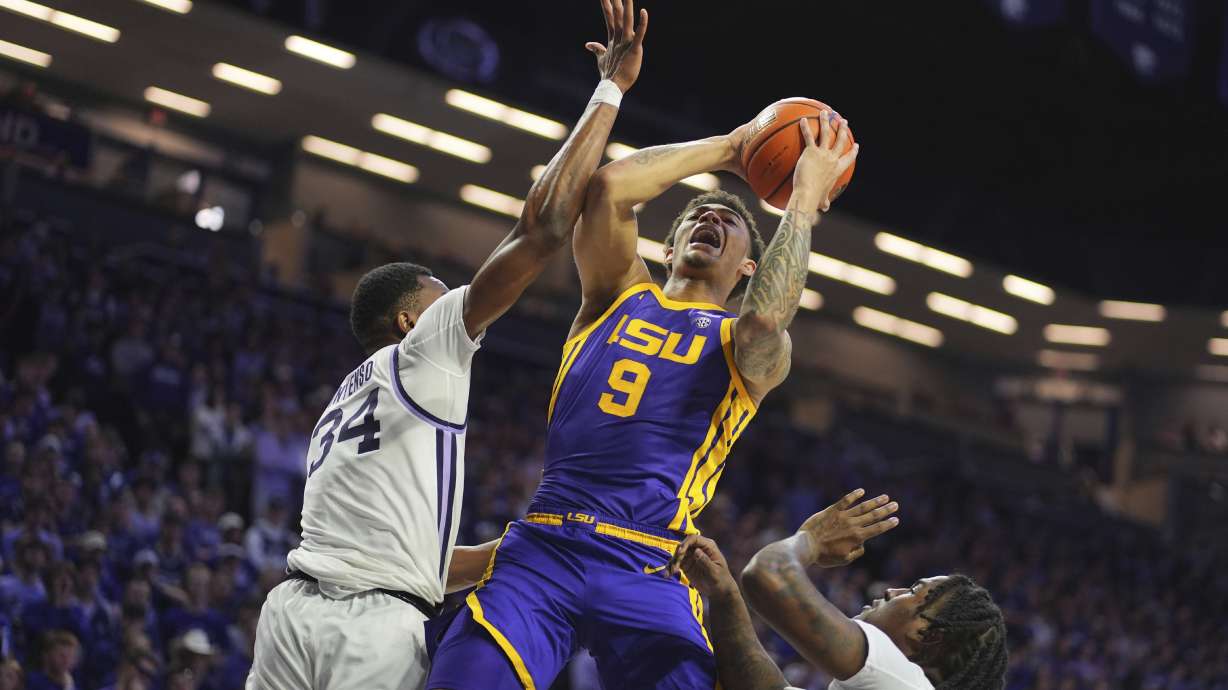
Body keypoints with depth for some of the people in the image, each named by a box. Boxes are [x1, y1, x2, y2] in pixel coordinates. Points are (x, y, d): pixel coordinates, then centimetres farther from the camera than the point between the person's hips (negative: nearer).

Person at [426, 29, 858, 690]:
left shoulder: (753, 350, 17)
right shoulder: (618, 295, 23)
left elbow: (764, 320, -9)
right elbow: (608, 186, 6)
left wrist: (804, 203, 3)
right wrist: (725, 149, 15)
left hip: (648, 570, -1)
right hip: (544, 545, 1)